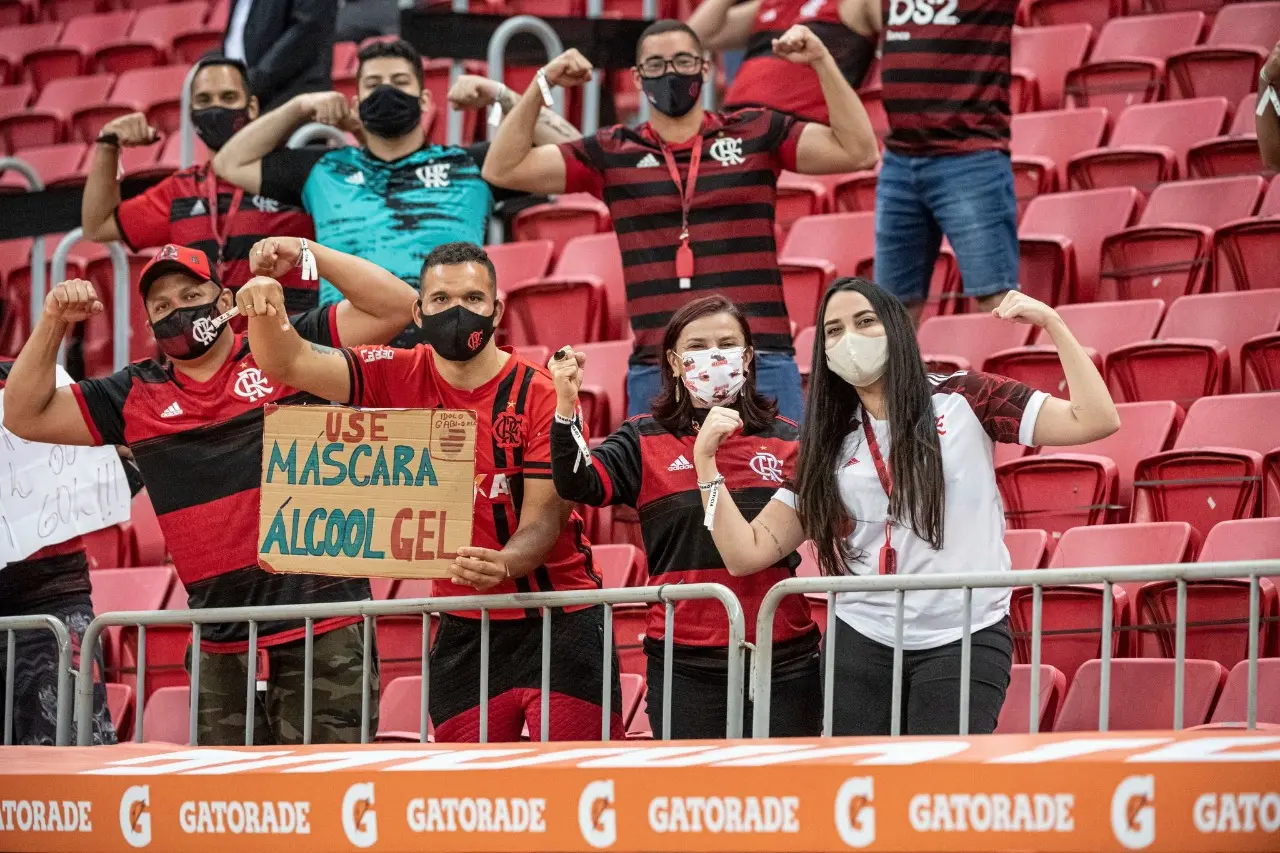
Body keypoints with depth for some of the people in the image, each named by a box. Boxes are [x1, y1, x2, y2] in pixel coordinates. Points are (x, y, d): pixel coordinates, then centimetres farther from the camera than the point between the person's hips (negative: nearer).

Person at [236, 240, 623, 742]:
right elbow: (287, 364, -3)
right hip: (465, 627, 4)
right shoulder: (401, 378, 1)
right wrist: (265, 312, -25)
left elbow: (544, 519, -13)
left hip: (559, 623, -3)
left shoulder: (538, 394, -10)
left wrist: (503, 565, -35)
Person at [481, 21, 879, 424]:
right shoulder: (613, 153, 11)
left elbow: (858, 151, 2)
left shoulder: (757, 134, 9)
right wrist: (541, 86, -1)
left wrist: (822, 62, -7)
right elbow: (502, 169, 10)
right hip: (656, 372, 1)